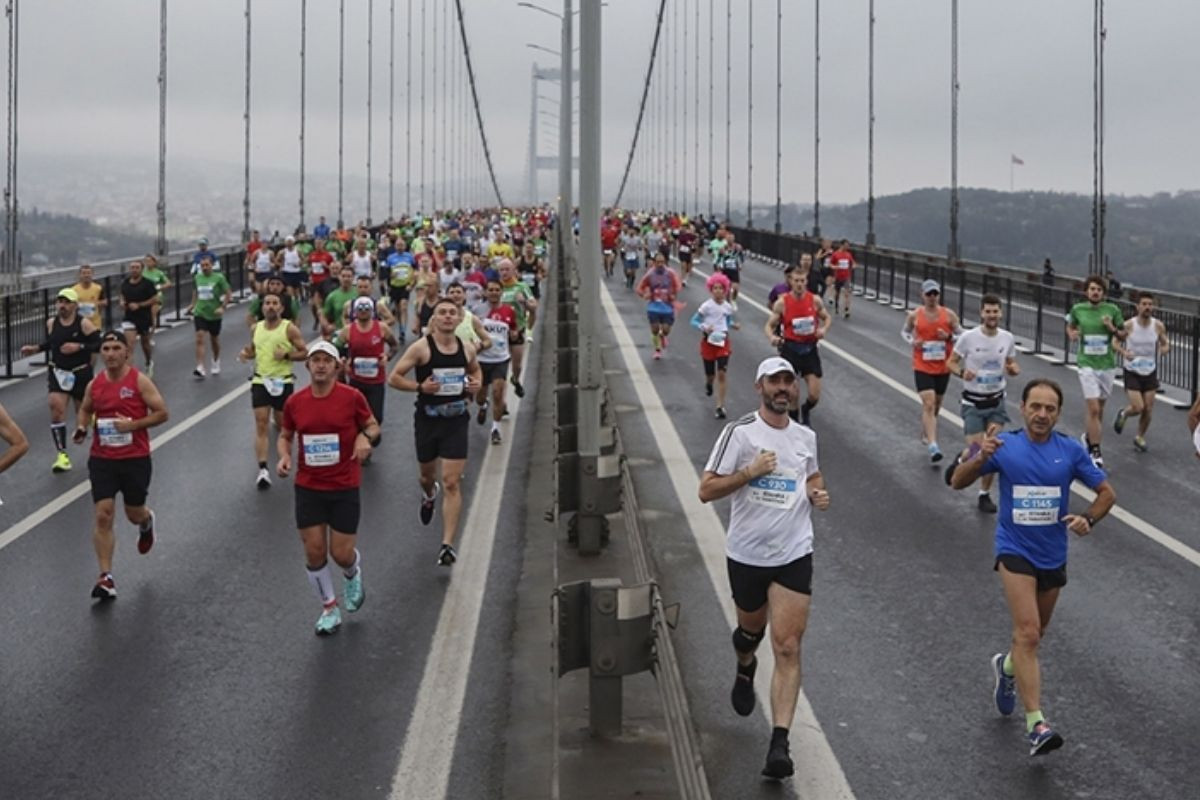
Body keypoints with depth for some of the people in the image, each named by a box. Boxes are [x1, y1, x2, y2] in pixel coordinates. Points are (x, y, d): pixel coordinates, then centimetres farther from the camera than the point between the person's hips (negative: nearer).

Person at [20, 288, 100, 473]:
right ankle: (62, 454, -7)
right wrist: (36, 348, 2)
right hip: (58, 373, 3)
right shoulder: (51, 323, -1)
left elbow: (99, 345, -15)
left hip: (81, 373, -3)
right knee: (56, 411, -12)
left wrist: (79, 347, -25)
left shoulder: (84, 323, -14)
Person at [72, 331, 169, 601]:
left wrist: (132, 424, -20)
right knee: (103, 517, -7)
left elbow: (162, 413, -8)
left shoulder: (140, 381, -10)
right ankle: (106, 578, -4)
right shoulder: (94, 385, 2)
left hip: (136, 459, -2)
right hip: (102, 459, 2)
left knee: (134, 514, 12)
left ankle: (147, 521, 53)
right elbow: (85, 410, 20)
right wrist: (81, 428, -1)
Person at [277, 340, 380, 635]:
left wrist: (365, 437, -19)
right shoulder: (294, 402, -2)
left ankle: (353, 575, 38)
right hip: (308, 487, 2)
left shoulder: (352, 397, -9)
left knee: (341, 553, 0)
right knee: (314, 552, 2)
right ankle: (329, 609, 23)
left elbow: (373, 425, 4)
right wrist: (283, 456, -8)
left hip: (344, 488, -2)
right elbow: (285, 436, 12)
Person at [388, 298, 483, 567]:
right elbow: (393, 378, -8)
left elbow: (475, 370, 23)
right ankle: (429, 495, 59)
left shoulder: (467, 349, 1)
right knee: (428, 474, 20)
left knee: (452, 483, -7)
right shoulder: (421, 348, -10)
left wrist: (477, 383, 0)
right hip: (427, 420, -1)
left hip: (456, 421, 1)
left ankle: (448, 545, -6)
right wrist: (420, 386, -23)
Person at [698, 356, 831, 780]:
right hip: (747, 554, -1)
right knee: (751, 628, 21)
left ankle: (779, 745, -11)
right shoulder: (739, 432, -8)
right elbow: (706, 491, -10)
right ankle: (745, 669, 59)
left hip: (794, 556, 1)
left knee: (787, 648, -9)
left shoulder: (806, 437, 6)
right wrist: (750, 472, -22)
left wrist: (818, 493, 4)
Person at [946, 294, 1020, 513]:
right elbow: (950, 363, -4)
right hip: (973, 403, -3)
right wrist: (962, 372, -25)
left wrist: (1014, 370, -14)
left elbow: (1012, 366, 11)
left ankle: (985, 495, 15)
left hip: (996, 402, 3)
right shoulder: (968, 337, -13)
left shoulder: (1007, 338, -3)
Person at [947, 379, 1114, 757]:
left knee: (1033, 635, 19)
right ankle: (1036, 724, -21)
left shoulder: (1071, 451, -3)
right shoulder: (1005, 446, -7)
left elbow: (1106, 492, 5)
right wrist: (980, 458, -28)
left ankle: (1006, 666, 53)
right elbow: (957, 482, -8)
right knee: (1028, 632, -19)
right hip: (1015, 550, -4)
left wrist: (1088, 519, -15)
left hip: (1053, 554, 4)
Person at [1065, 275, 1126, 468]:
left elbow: (1123, 337, 6)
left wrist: (1112, 329, -14)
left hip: (1107, 364, 2)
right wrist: (1072, 334, -5)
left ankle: (1088, 436, 40)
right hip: (1087, 364, -2)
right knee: (1094, 408, -12)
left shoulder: (1112, 310, -2)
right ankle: (1095, 452, -7)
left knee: (1098, 407, 14)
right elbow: (1070, 326, 17)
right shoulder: (1077, 309, -1)